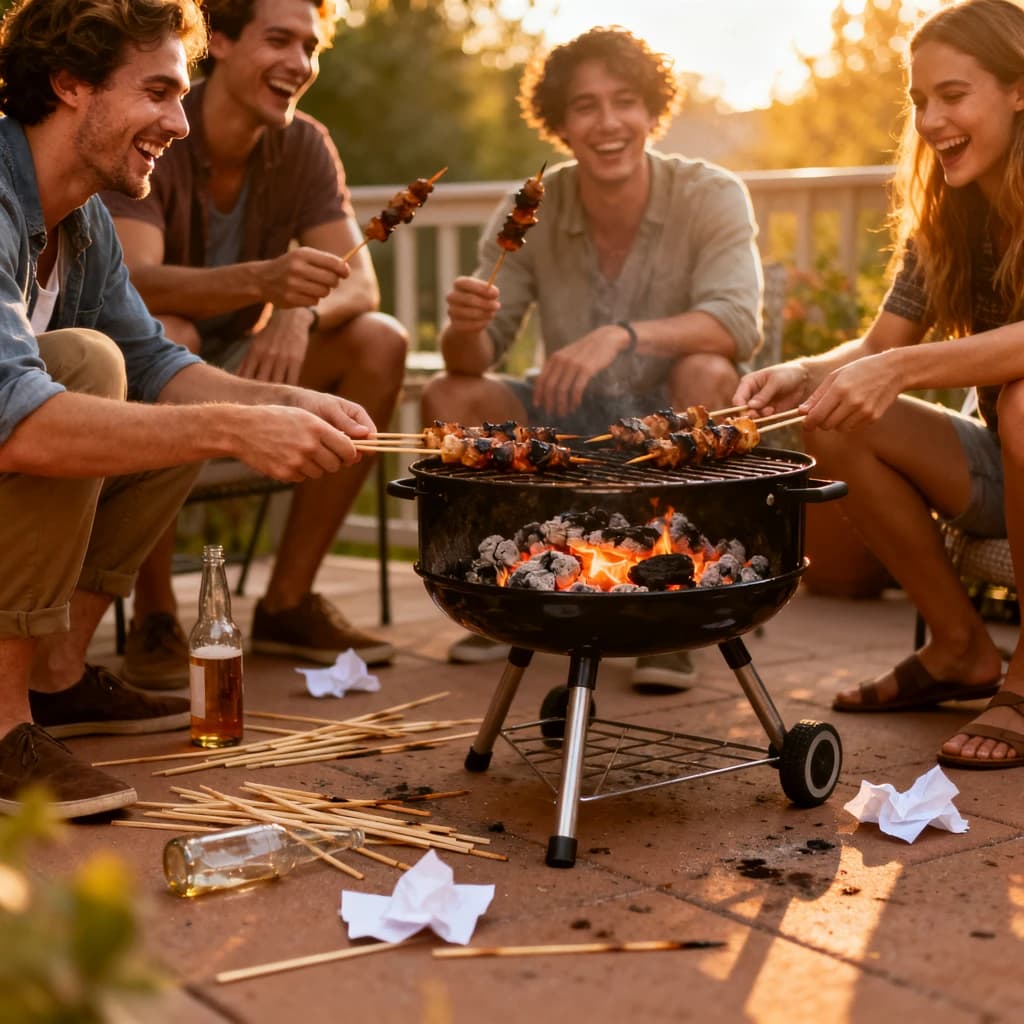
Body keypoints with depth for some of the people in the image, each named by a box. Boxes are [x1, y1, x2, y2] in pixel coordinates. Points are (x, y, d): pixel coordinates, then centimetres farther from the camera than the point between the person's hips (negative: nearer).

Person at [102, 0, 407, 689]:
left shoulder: (304, 147, -3)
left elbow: (360, 285, -10)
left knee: (381, 341, -15)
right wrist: (261, 280, -52)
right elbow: (134, 283, -34)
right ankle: (154, 616, -26)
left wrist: (301, 313, -34)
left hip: (237, 369, 5)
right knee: (164, 337, -37)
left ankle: (288, 602, -11)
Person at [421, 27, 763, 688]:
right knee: (449, 398, -18)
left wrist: (623, 335, -44)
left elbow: (739, 323, -29)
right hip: (572, 431, 3)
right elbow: (474, 358, -8)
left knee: (707, 374, -33)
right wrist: (468, 325, -32)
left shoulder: (711, 197, -13)